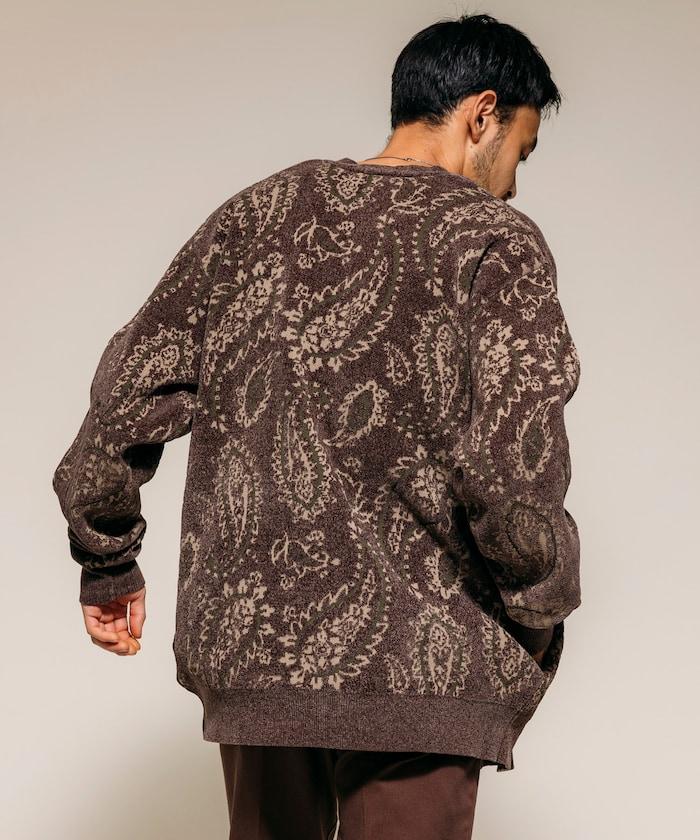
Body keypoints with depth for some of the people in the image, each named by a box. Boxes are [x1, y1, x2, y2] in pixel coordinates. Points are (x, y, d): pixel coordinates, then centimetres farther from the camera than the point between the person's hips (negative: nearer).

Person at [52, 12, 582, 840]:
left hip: (247, 637, 5)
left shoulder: (259, 210, 8)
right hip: (416, 656, -5)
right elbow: (510, 470, -16)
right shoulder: (495, 240, -6)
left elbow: (131, 391, 4)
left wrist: (107, 563, 13)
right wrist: (540, 623, -2)